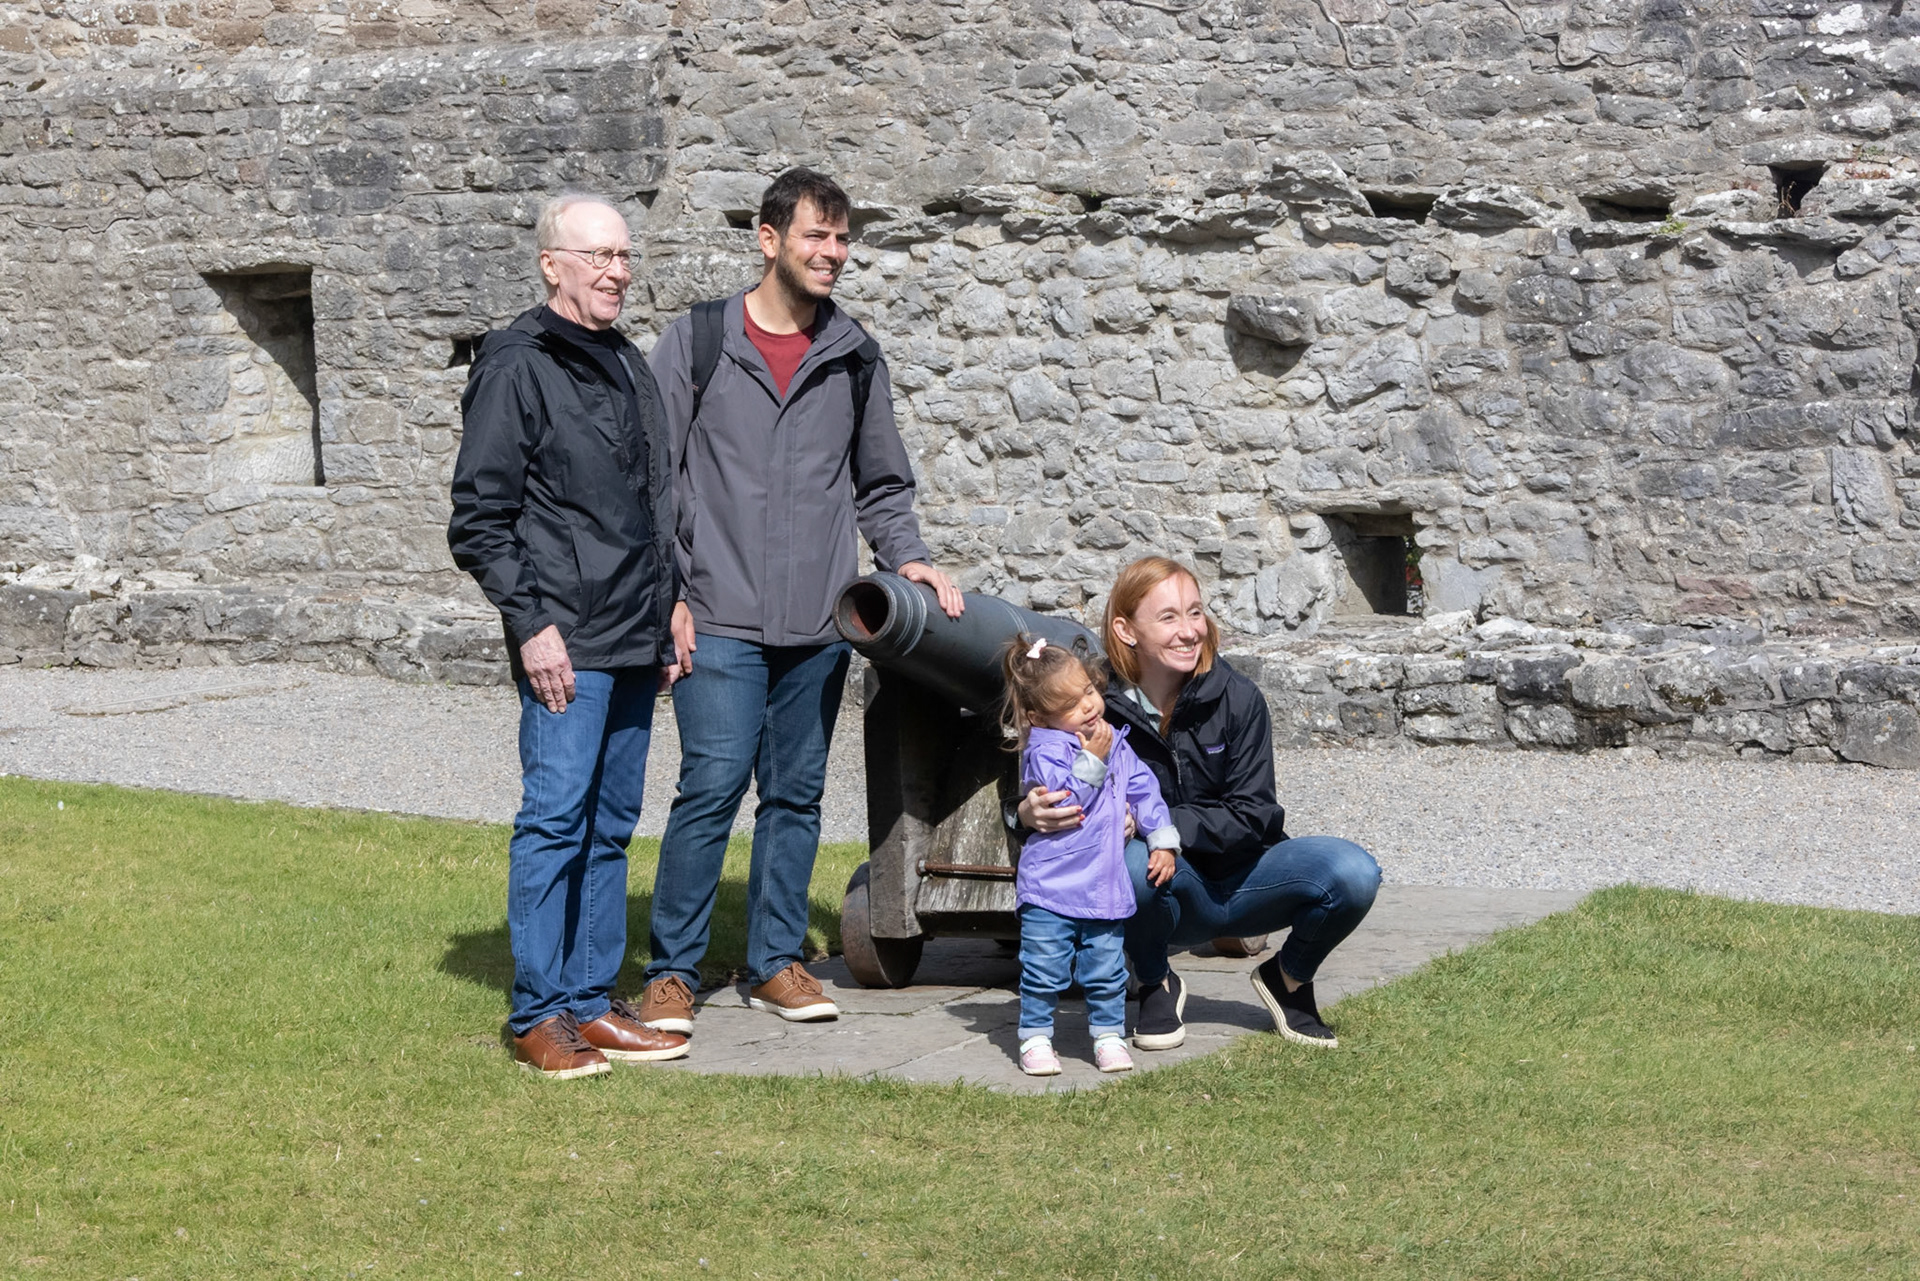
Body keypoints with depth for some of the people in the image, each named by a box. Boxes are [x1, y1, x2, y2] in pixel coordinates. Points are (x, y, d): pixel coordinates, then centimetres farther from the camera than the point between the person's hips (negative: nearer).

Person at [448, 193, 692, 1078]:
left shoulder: (627, 367, 17)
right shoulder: (516, 368, -6)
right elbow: (478, 521, -9)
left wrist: (668, 620, 18)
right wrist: (531, 623, -16)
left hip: (635, 643, 8)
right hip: (566, 643, -8)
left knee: (610, 827, 10)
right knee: (555, 820, -8)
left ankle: (592, 1002, 17)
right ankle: (538, 1015, -2)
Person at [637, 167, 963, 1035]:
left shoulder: (855, 358, 12)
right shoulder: (696, 343, 2)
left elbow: (882, 484, 20)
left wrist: (905, 558, 3)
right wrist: (667, 595, -6)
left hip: (820, 626, 4)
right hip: (721, 622, -4)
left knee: (796, 794, 8)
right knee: (713, 785, -10)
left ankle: (776, 962, 18)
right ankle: (673, 971, 0)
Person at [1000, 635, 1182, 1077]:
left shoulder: (1114, 743, 10)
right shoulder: (1043, 751, -12)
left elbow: (1143, 789, 16)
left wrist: (1163, 839, 9)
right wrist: (1091, 762, -23)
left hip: (1105, 885, 5)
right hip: (1051, 887, -5)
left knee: (1106, 969, 9)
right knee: (1044, 969, -2)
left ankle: (1109, 1034, 21)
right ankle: (1035, 1037, 10)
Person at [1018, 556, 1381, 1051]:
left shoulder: (1237, 699, -10)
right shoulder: (1101, 710, -13)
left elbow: (1253, 815, -12)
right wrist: (1031, 813, -34)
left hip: (1240, 884, 1)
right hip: (1170, 896, -1)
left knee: (1353, 873, -25)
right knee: (1134, 861, -37)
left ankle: (1288, 977, 7)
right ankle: (1156, 986, -4)